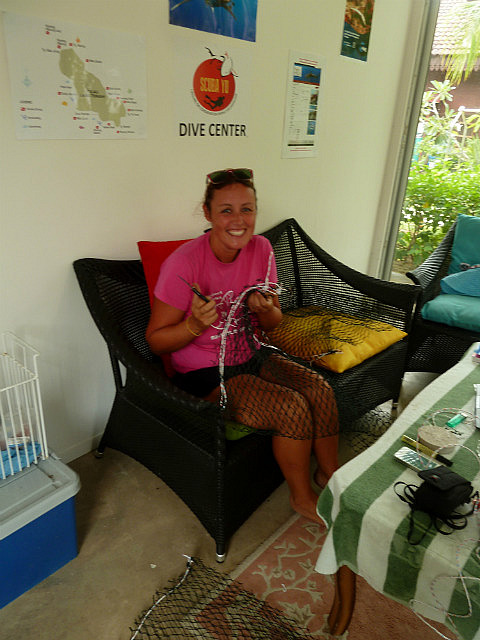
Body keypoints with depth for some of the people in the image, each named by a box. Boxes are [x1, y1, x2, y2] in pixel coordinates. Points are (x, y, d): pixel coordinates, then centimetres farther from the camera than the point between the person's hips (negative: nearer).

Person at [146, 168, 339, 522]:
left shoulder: (261, 249, -5)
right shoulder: (184, 262, -21)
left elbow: (274, 323, 5)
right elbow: (156, 340, -14)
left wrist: (265, 310, -18)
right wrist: (195, 324, -32)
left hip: (249, 355, 6)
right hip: (204, 372, -6)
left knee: (320, 389, -12)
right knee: (292, 407, -20)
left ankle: (329, 471, 15)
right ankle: (302, 496, 7)